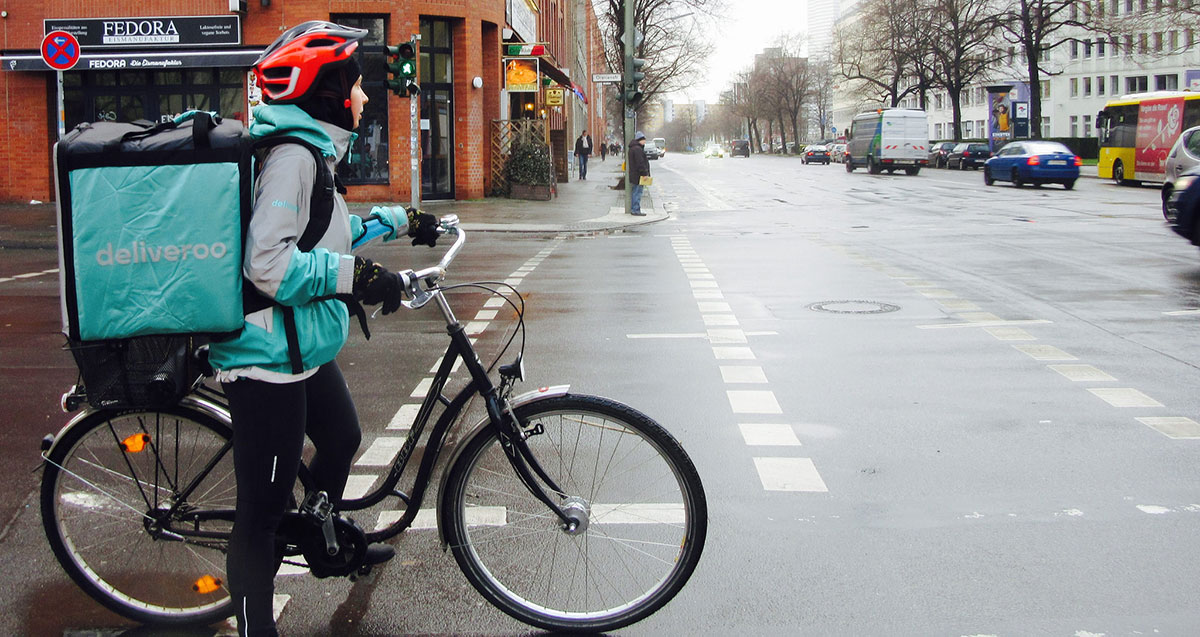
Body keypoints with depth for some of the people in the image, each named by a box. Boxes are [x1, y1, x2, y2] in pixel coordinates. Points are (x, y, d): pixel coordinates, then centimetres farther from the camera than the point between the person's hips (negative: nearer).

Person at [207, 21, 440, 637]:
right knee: (261, 511, -5)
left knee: (341, 441, 32)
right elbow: (268, 262, -30)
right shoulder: (292, 153, -21)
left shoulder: (313, 148, 13)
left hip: (304, 352, 11)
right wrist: (357, 275, -30)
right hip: (269, 360, -11)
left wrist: (401, 220, 33)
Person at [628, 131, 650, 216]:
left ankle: (633, 209, 21)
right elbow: (640, 163, -22)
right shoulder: (637, 149, -18)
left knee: (635, 192, 15)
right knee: (637, 192, -7)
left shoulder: (633, 148, 17)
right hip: (638, 175, -11)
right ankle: (636, 210, -6)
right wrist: (644, 173, -19)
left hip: (634, 175, 11)